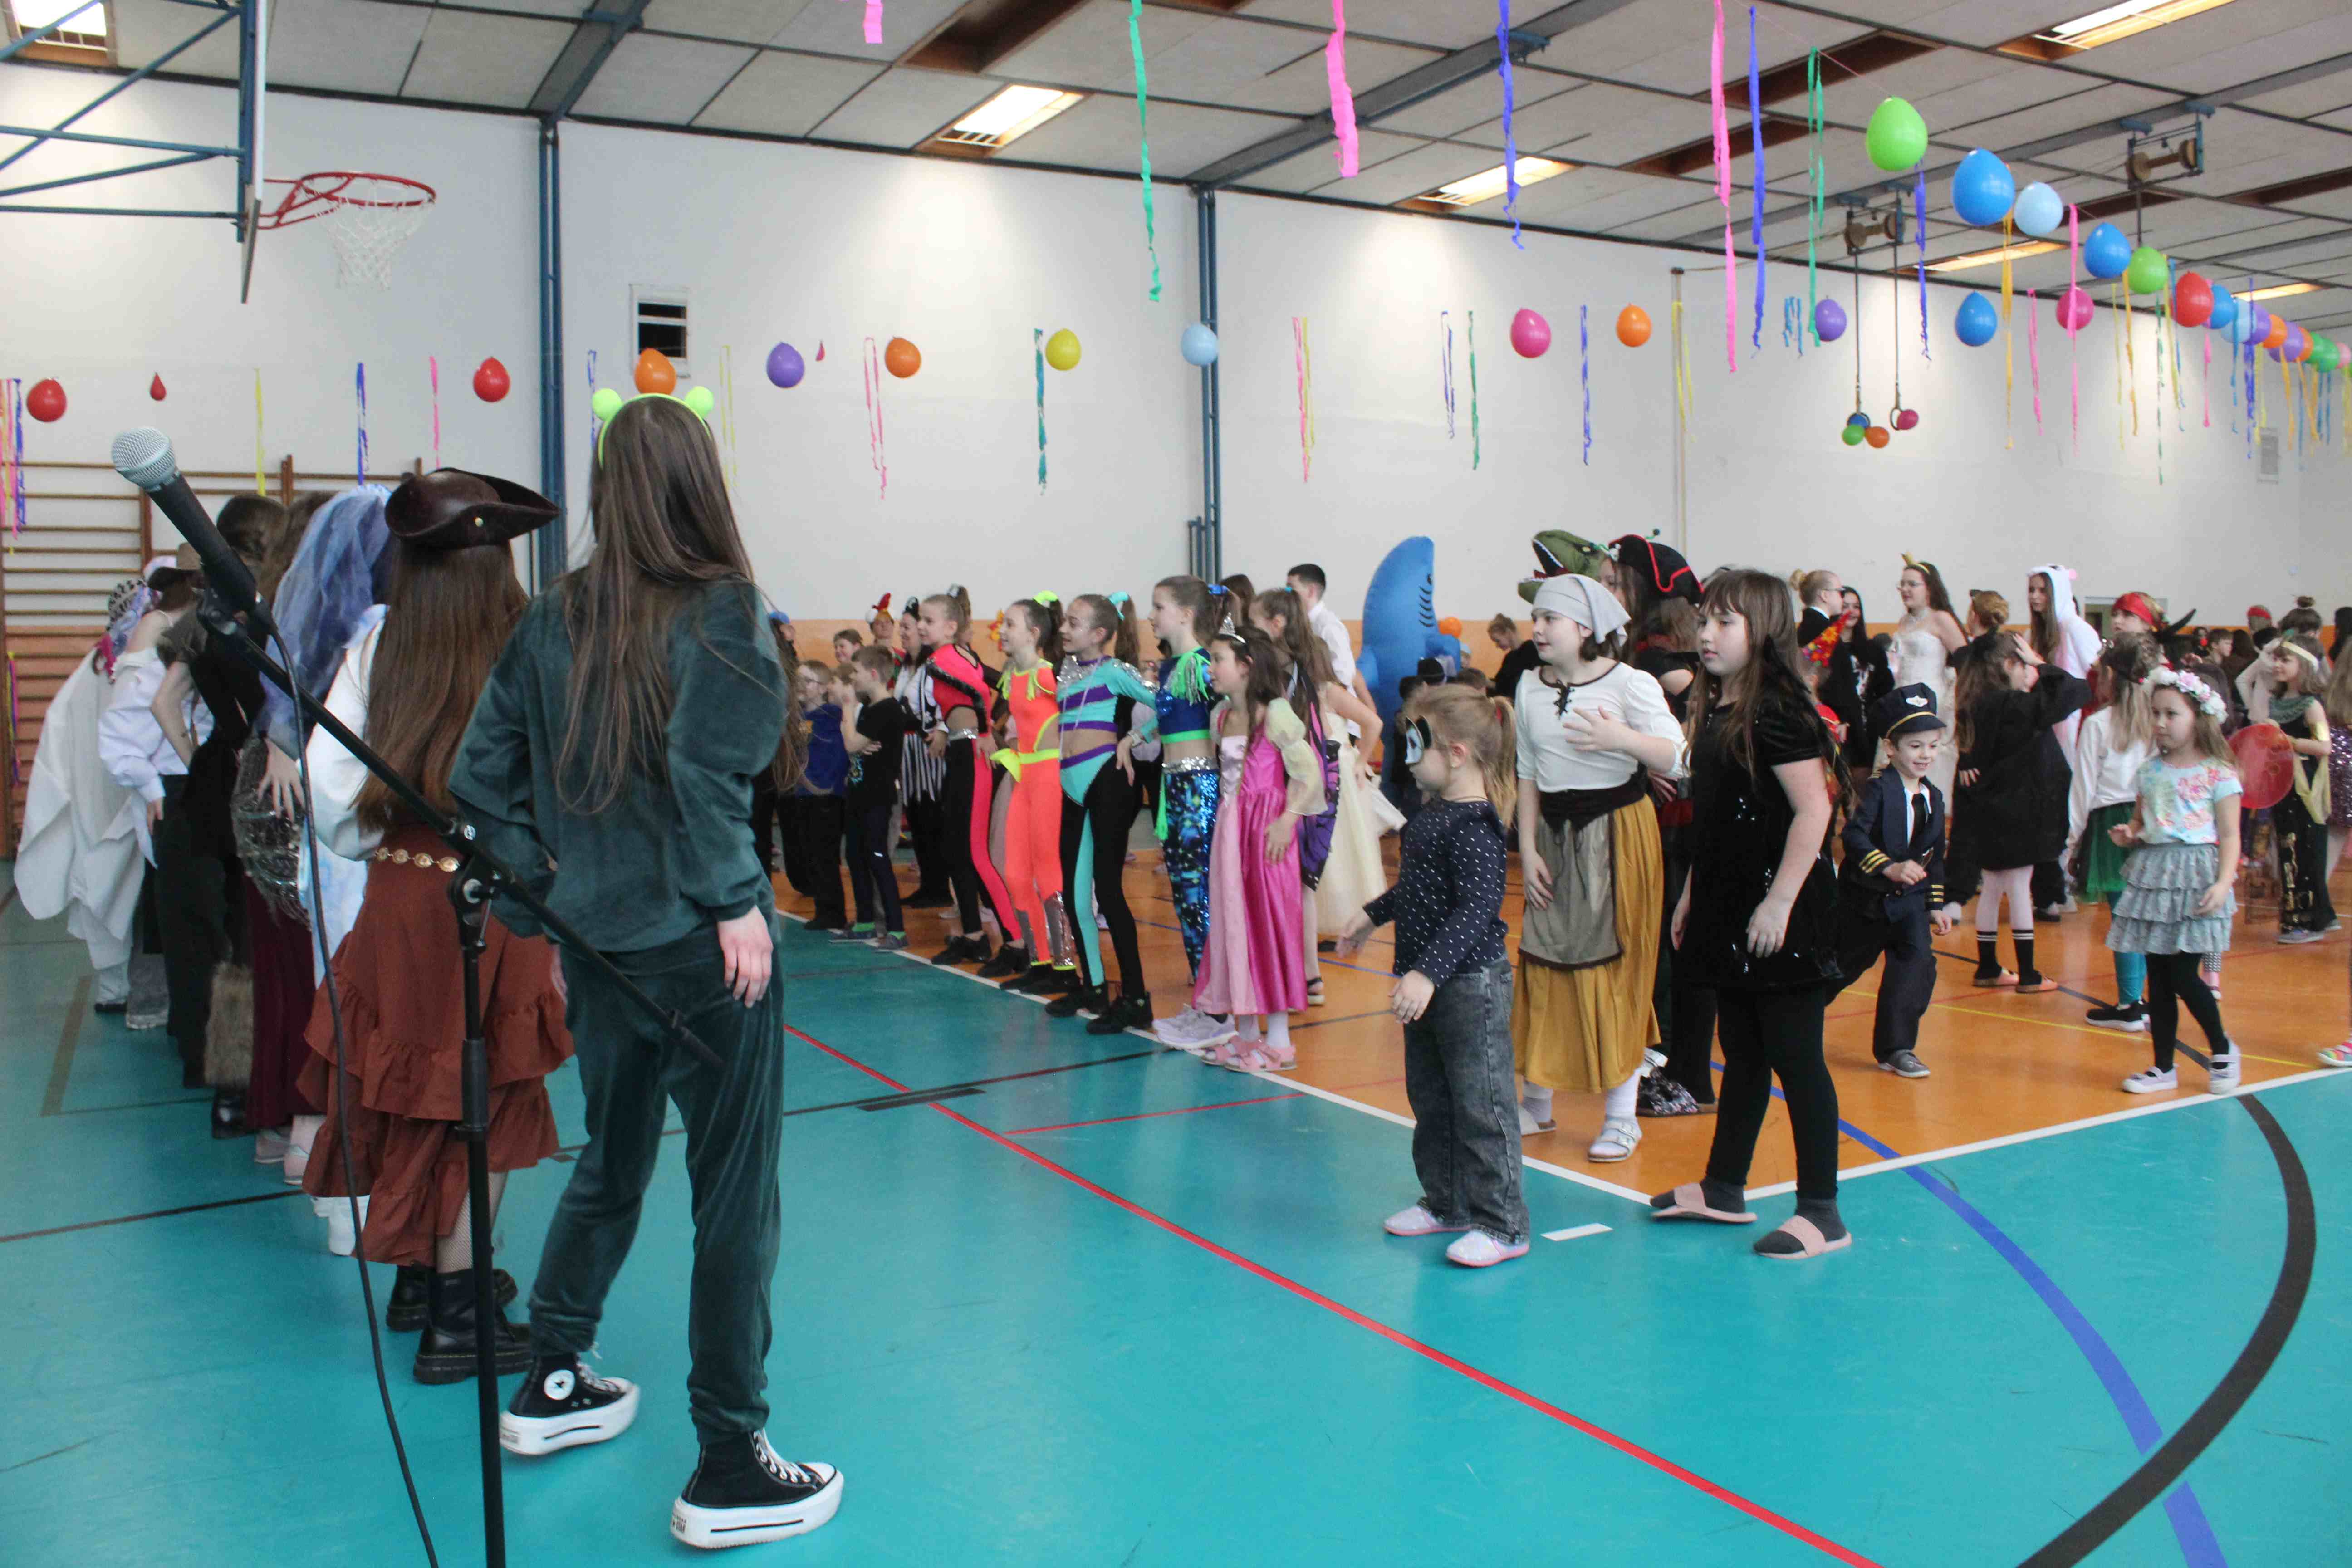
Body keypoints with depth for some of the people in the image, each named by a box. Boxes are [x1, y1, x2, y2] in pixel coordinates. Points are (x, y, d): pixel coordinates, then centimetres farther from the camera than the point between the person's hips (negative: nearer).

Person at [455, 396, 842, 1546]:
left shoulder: (553, 619, 4)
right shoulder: (719, 612, -12)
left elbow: (481, 775, 4)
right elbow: (705, 772, -23)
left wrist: (547, 877, 9)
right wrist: (734, 904, -14)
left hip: (595, 939, 6)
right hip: (701, 944, -6)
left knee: (610, 1161, 24)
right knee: (735, 1193, 3)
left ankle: (550, 1387, 39)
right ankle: (728, 1472, 11)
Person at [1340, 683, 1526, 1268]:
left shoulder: (1473, 825, -21)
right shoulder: (1434, 814, 9)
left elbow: (1475, 909, -28)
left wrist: (1428, 973, -33)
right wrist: (1373, 914, 34)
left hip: (1471, 984, -10)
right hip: (1430, 984, 10)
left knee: (1480, 1104, -2)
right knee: (1429, 1098, 19)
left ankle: (1502, 1225, 8)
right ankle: (1446, 1203, 34)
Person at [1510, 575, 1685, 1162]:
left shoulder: (1630, 684, -8)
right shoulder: (1530, 689, 7)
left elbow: (1677, 760, -13)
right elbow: (1528, 775, 10)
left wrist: (1622, 739, -29)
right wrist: (1527, 848, 2)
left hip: (1617, 833, -5)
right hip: (1554, 834, 5)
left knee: (1616, 968, -2)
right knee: (1543, 964, 7)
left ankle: (1621, 1116, 9)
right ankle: (1537, 1100, 22)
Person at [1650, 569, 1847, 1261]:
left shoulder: (1778, 712, -16)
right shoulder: (1713, 710, 11)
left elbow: (1813, 810, -21)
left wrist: (1780, 902, -23)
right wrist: (1692, 892, 18)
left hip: (1779, 915, -9)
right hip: (1727, 911, 9)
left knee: (1795, 1058, -1)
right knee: (1741, 1053, 17)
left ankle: (1821, 1212, 9)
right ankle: (1724, 1188, 28)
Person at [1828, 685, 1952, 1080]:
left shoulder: (1934, 798, 6)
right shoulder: (1877, 788, -14)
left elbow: (1935, 858, 15)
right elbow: (1854, 835, -28)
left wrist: (1936, 906, 12)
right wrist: (1890, 868, -38)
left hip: (1909, 899, 5)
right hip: (1864, 896, -5)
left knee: (1919, 963, -13)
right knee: (1843, 966, 9)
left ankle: (1896, 1048, -3)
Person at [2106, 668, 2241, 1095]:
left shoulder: (2217, 773, -5)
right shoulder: (2150, 770, 10)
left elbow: (2229, 836, -6)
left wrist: (2223, 883, -18)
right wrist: (2128, 835, -1)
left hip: (2196, 875, -5)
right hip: (2152, 873, 5)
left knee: (2183, 975, -8)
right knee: (2158, 977, 7)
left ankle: (2222, 1050, 18)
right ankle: (2163, 1067, 16)